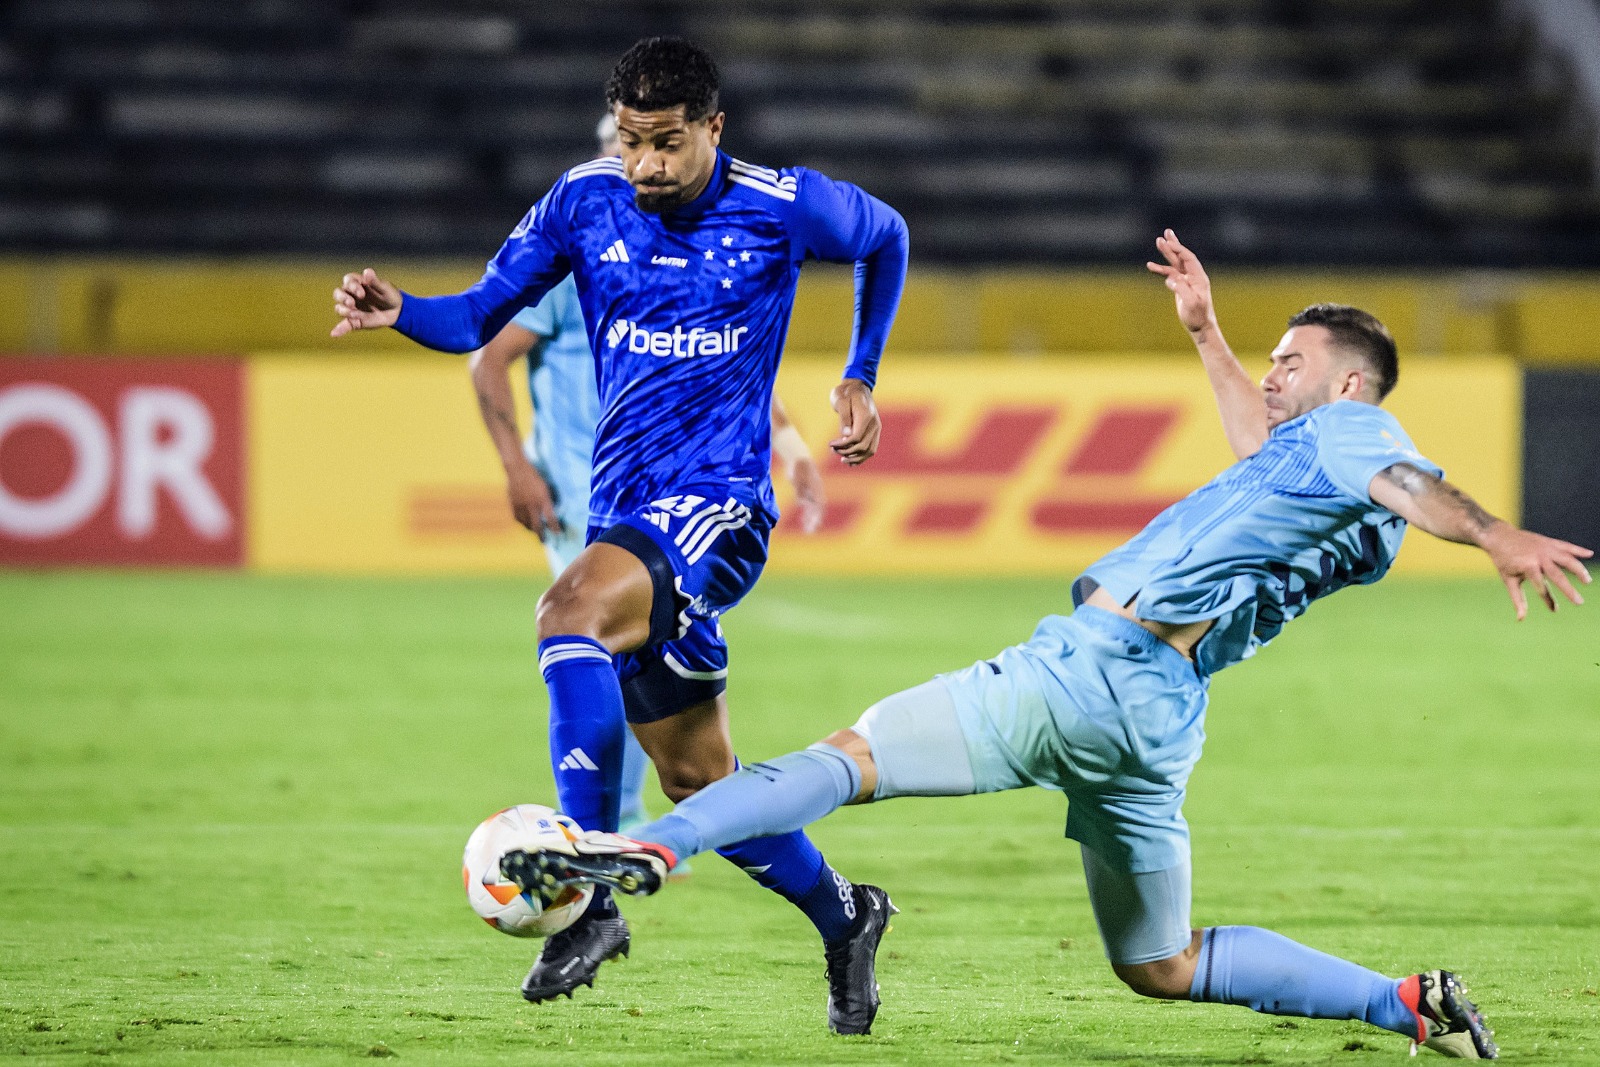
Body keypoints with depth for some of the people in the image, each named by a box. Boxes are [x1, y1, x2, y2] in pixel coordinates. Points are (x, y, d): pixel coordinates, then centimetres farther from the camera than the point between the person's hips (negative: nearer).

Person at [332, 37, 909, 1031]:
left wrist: (861, 377, 11)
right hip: (625, 516, 5)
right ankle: (843, 916, 36)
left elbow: (886, 239, 16)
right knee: (696, 777, 11)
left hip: (720, 505, -5)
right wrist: (401, 311, -14)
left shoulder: (784, 207, -5)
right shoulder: (585, 202, 2)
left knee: (570, 611, -34)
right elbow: (480, 316, 7)